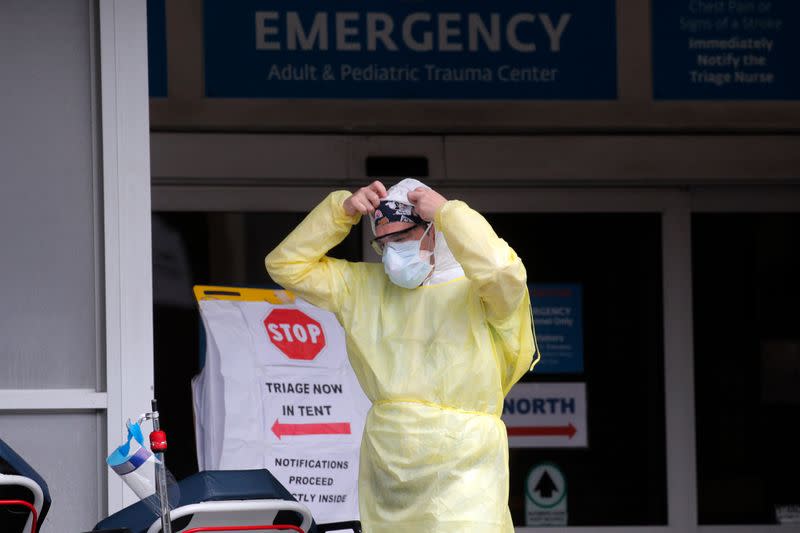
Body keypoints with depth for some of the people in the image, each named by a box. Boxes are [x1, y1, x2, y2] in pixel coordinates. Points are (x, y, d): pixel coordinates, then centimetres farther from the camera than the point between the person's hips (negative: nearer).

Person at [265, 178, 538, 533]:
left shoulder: (475, 290, -5)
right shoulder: (365, 287, 14)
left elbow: (501, 272, -28)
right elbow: (288, 265, 13)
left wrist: (446, 212, -15)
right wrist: (342, 209, 2)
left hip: (461, 472, -6)